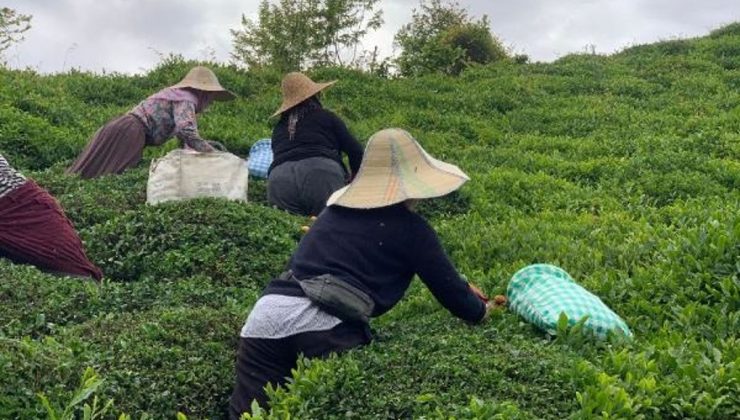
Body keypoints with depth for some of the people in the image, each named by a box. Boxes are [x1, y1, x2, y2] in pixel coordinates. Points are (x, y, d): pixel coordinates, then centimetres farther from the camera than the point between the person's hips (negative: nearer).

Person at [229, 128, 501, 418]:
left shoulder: (335, 208, 28)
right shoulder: (410, 228, 9)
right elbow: (448, 288, 14)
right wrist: (481, 310, 38)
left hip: (268, 312, 5)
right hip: (329, 327, -5)